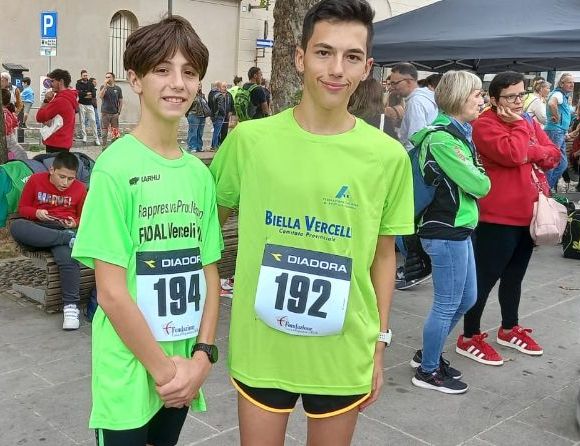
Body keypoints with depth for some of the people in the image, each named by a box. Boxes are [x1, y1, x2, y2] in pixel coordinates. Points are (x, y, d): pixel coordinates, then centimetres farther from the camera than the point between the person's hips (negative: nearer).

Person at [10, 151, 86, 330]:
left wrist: (75, 223, -7)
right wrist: (36, 213, -11)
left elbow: (82, 217, 16)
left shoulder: (79, 188, 5)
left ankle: (71, 306, -32)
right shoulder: (35, 180, 4)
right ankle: (70, 238, -34)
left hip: (64, 229, -2)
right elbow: (22, 208, 11)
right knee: (16, 226, -35)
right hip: (37, 227, 2)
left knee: (68, 258, -36)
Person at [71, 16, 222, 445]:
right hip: (130, 370, -5)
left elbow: (210, 272, 5)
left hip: (185, 367, 5)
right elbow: (111, 292, -16)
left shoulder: (200, 174, 2)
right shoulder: (115, 167, -15)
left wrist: (201, 355, -5)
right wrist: (163, 368, -12)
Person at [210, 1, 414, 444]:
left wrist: (380, 342, 4)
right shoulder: (250, 139, -8)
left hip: (344, 354, 1)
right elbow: (210, 220, 5)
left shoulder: (388, 156, -7)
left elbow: (384, 254, 3)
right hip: (260, 349, 0)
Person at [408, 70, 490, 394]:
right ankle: (428, 371, 20)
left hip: (458, 228, 10)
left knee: (467, 298, 19)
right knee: (447, 306, 2)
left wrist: (476, 177, -8)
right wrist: (483, 179, 1)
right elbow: (478, 185, -20)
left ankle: (429, 353, 35)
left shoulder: (458, 133, 12)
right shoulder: (443, 139, -20)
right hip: (446, 231, -10)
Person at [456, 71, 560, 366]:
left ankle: (509, 329, 35)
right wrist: (519, 125, -13)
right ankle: (469, 338, 9)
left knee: (515, 276, 20)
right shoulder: (484, 125, -12)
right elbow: (512, 155, -26)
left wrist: (531, 152, -11)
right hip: (497, 218, -8)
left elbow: (553, 156, 7)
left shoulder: (529, 122, 13)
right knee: (485, 278, -2)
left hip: (527, 214, 8)